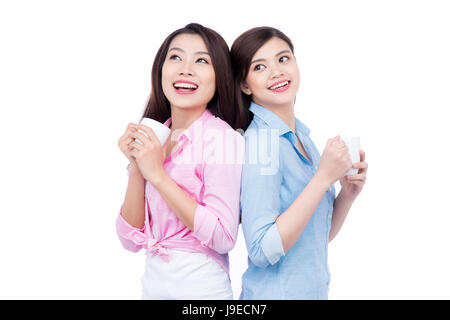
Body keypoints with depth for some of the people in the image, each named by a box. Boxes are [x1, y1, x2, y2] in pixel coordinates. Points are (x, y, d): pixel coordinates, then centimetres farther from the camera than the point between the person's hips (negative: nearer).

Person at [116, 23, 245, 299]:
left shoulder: (222, 138, -14)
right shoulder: (153, 139, 3)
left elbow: (223, 239, -21)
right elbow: (131, 240, 0)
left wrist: (157, 174, -20)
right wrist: (136, 168, -13)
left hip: (200, 287, -5)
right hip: (152, 283, 5)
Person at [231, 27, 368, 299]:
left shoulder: (302, 137, 2)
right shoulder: (260, 140, -19)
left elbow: (320, 237, 9)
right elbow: (263, 252, -26)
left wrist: (348, 193, -7)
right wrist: (324, 177, -25)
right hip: (275, 292, -7)